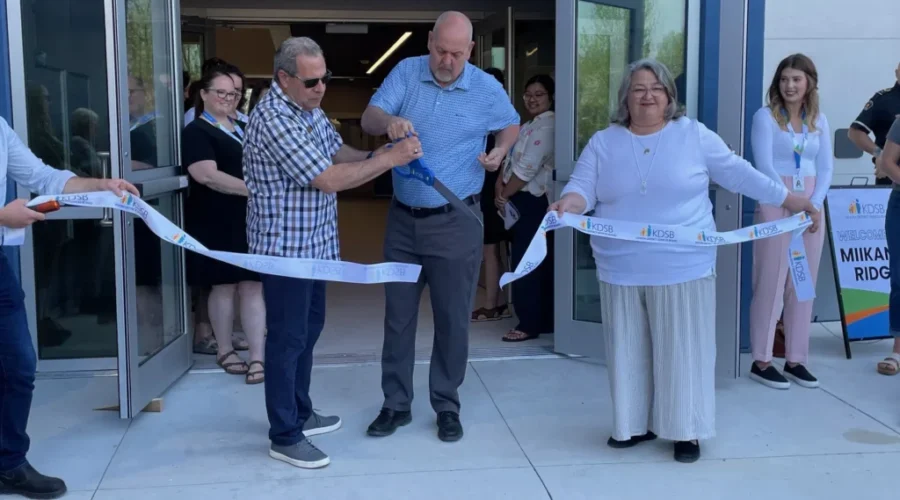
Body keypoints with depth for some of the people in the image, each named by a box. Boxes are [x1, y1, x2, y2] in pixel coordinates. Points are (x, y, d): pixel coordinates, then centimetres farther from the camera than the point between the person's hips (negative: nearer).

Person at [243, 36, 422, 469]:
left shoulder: (309, 108, 6)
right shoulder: (274, 120, -25)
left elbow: (338, 152, 13)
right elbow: (329, 179, -26)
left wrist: (377, 156, -7)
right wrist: (390, 159, -22)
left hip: (311, 243, 10)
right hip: (285, 247, -10)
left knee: (309, 328, 19)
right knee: (288, 338, 0)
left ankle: (300, 413, 35)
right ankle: (284, 437, 13)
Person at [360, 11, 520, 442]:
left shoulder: (487, 88, -5)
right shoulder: (406, 72, -3)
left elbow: (511, 125, 14)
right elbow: (368, 119, -13)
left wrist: (500, 152, -8)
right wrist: (389, 120, -37)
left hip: (456, 222, -2)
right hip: (403, 219, 2)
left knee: (453, 318, 5)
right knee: (397, 315, 10)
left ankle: (447, 406, 21)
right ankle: (396, 404, 23)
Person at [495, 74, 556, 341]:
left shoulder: (547, 126, -14)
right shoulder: (528, 126, 19)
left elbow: (527, 169, -19)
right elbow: (511, 161, 17)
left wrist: (504, 195, -10)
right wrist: (500, 185, 0)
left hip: (533, 201, -10)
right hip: (521, 200, 10)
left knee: (526, 261, -7)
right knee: (540, 261, 11)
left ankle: (530, 323, -1)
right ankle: (545, 320, 17)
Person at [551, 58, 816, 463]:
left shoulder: (694, 135, 2)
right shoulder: (603, 142, 6)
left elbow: (737, 173, 5)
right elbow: (583, 186, -1)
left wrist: (789, 199, 5)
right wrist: (568, 203, -24)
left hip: (682, 270, -2)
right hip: (622, 272, 2)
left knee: (682, 351, 3)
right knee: (630, 352, 9)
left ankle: (685, 430, 16)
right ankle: (636, 423, 24)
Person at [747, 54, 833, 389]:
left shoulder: (819, 120, 11)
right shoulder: (765, 117, -3)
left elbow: (826, 166, 6)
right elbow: (764, 165, -11)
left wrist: (815, 204, -10)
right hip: (775, 207, -5)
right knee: (771, 283, -3)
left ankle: (796, 359, 17)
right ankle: (761, 361, 5)